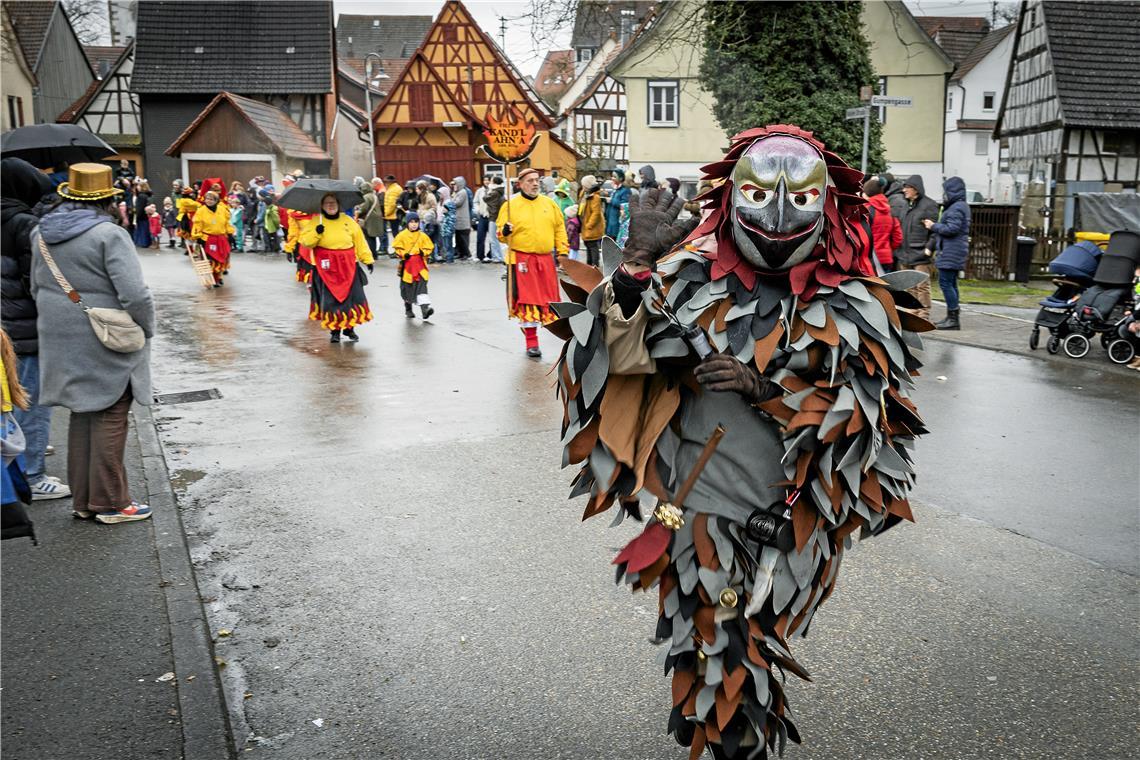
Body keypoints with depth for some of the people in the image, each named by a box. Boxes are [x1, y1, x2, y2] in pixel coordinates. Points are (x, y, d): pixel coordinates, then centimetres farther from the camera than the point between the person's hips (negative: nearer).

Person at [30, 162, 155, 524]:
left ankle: (83, 500, 23)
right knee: (110, 415, 1)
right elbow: (135, 294, -21)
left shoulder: (42, 234, 8)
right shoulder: (109, 235, -16)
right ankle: (110, 501, 7)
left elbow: (36, 288, 15)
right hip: (106, 344, -7)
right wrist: (147, 330, -6)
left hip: (62, 342, 7)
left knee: (82, 413, 16)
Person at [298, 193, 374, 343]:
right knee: (330, 299, 0)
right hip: (326, 267, -2)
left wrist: (367, 260, 4)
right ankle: (334, 331, 12)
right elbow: (305, 241, -5)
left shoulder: (348, 222, 7)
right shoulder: (315, 222, 1)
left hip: (348, 266, 2)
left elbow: (360, 241, 9)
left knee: (351, 297, 2)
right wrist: (316, 233, -22)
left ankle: (349, 328, 17)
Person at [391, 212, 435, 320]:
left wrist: (424, 252, -12)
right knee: (407, 287, 9)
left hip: (420, 264, 0)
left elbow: (428, 248, 9)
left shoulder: (422, 236, 5)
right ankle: (408, 309, 26)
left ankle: (425, 308, -20)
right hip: (407, 264, 0)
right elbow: (397, 248, 1)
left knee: (421, 285, -12)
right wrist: (404, 254, -17)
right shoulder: (402, 235, 0)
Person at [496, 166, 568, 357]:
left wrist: (562, 252, 9)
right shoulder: (510, 205, 1)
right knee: (526, 300, -2)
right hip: (522, 260, -3)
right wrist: (504, 232, -20)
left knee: (548, 297, 6)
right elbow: (501, 233, 3)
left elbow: (559, 229, 15)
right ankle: (531, 342, 6)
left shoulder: (550, 204, 11)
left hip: (546, 259, 3)